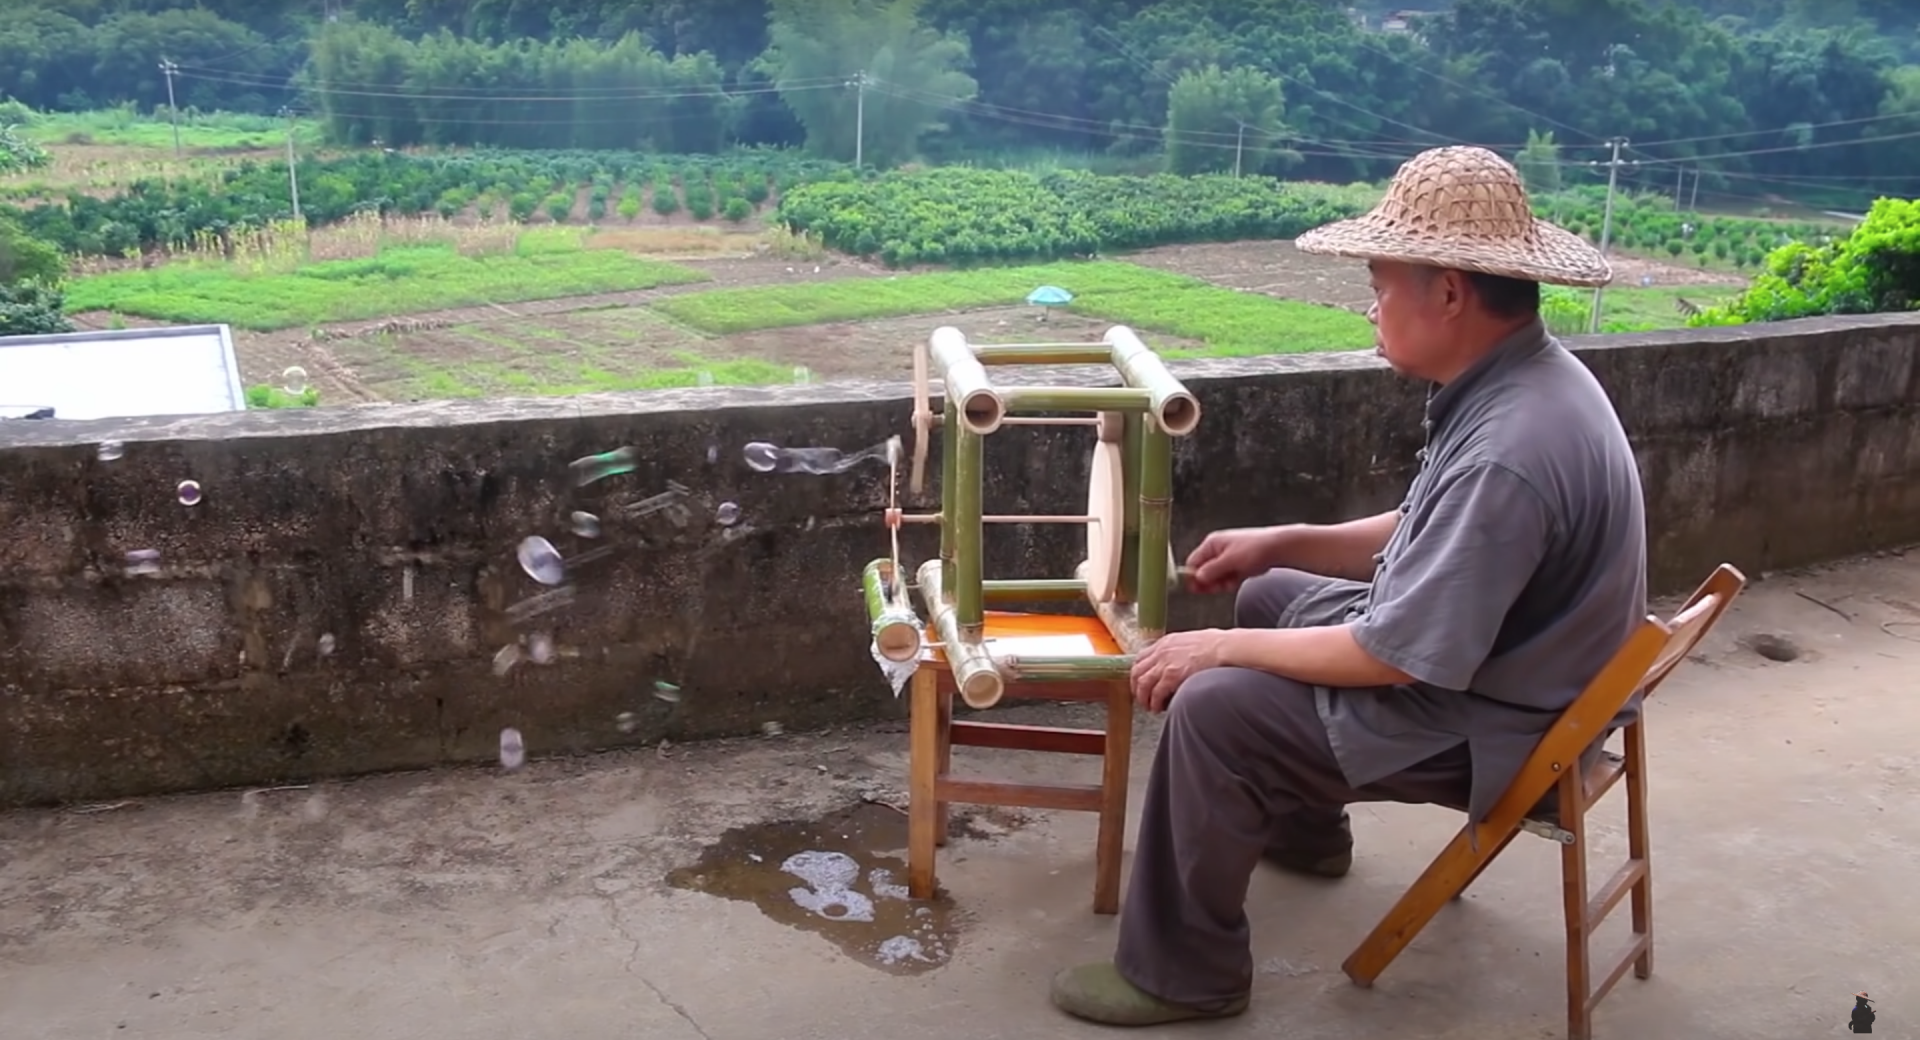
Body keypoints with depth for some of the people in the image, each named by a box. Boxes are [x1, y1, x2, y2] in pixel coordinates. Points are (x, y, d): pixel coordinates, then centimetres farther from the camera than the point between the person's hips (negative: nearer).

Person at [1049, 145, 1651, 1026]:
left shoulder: (1508, 452, -33)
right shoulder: (1520, 377, -1)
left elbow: (1399, 657, -29)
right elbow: (1429, 534, 12)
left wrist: (1222, 648, -19)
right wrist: (1286, 542, 6)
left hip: (1492, 721, -10)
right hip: (1484, 650, 10)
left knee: (1211, 708, -20)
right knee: (1268, 596, 22)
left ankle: (1180, 975, -2)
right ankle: (1300, 823, 39)